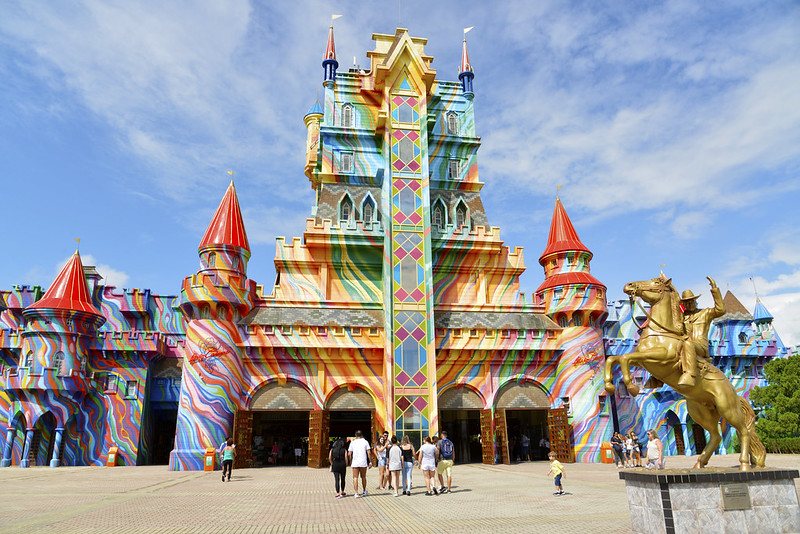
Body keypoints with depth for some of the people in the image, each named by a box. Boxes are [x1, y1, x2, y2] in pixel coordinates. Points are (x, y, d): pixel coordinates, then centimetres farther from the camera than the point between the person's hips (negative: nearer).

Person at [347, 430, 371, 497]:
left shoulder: (352, 442, 6)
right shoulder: (365, 442, 4)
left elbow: (349, 454, 3)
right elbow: (368, 452, -2)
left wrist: (350, 462, 14)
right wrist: (370, 462, 2)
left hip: (355, 463, 0)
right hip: (363, 463, 1)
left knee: (355, 477, 3)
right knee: (363, 477, 16)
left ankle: (356, 493, -5)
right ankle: (364, 492, 27)